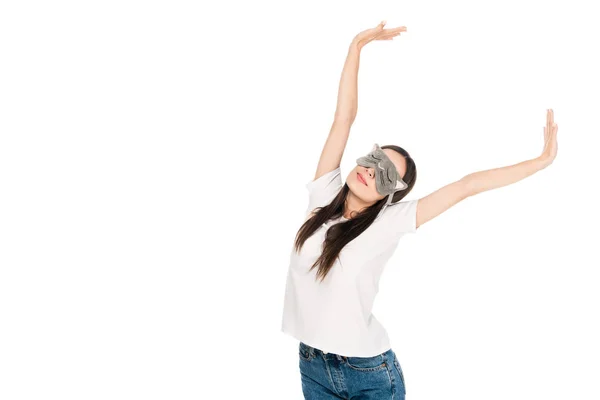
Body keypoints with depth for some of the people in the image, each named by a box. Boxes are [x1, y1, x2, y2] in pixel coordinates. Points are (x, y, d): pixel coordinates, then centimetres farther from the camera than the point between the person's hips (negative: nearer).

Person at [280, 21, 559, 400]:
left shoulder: (388, 222, -12)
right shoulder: (324, 195, -4)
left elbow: (467, 185, -12)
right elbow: (344, 118, -6)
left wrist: (543, 160, -8)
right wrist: (357, 47, -5)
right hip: (313, 366, 3)